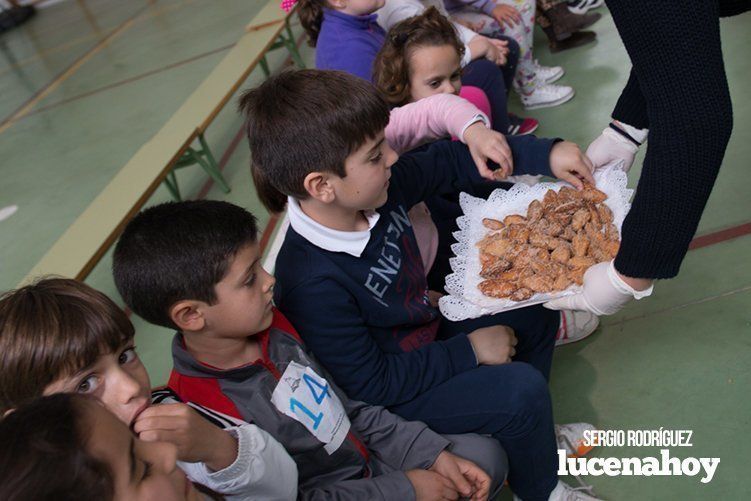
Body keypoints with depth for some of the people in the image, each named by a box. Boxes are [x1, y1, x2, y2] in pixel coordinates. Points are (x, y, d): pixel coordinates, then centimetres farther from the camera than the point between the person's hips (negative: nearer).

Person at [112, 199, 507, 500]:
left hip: (370, 457, 6)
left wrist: (433, 452, -3)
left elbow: (345, 407, 2)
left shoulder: (271, 327, -7)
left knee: (485, 454, 2)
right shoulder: (208, 411, -29)